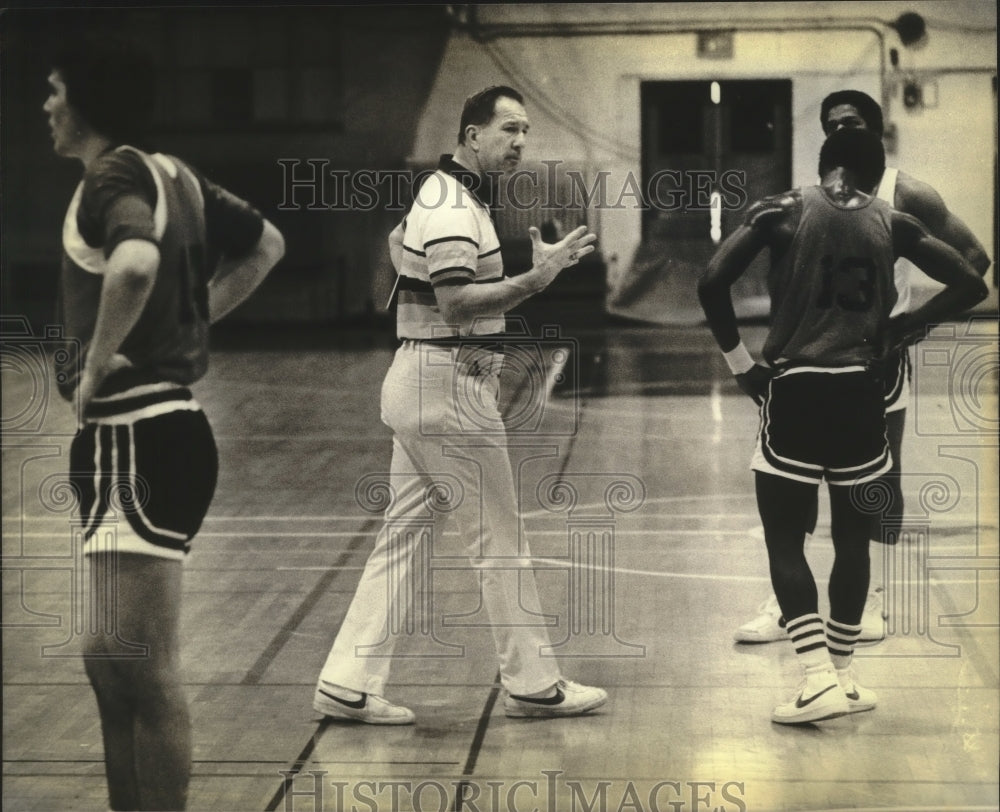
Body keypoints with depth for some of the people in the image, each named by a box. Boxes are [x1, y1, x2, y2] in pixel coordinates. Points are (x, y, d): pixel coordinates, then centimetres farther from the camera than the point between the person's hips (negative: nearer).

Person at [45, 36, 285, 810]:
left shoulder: (113, 179, -14)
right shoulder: (173, 176, 13)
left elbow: (136, 263, -37)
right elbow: (265, 245, 27)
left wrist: (97, 361, -22)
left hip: (135, 435, -10)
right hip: (154, 428, 10)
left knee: (142, 665, -6)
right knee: (117, 659, 17)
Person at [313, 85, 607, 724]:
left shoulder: (442, 195, 17)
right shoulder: (455, 207, -17)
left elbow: (399, 241, 35)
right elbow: (456, 302, -27)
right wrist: (536, 280, -32)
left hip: (421, 382, 10)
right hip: (449, 384, -10)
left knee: (405, 534, 9)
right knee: (499, 539, -1)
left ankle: (349, 683, 8)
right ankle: (533, 683, 8)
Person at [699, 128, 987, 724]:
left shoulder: (783, 211, 1)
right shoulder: (891, 223, 7)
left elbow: (712, 284, -8)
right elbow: (970, 285, 6)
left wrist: (739, 360, 2)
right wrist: (899, 331, 12)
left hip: (793, 388, -2)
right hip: (860, 390, 2)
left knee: (784, 539, 5)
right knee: (853, 539, 14)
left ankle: (820, 679, -6)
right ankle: (842, 678, 21)